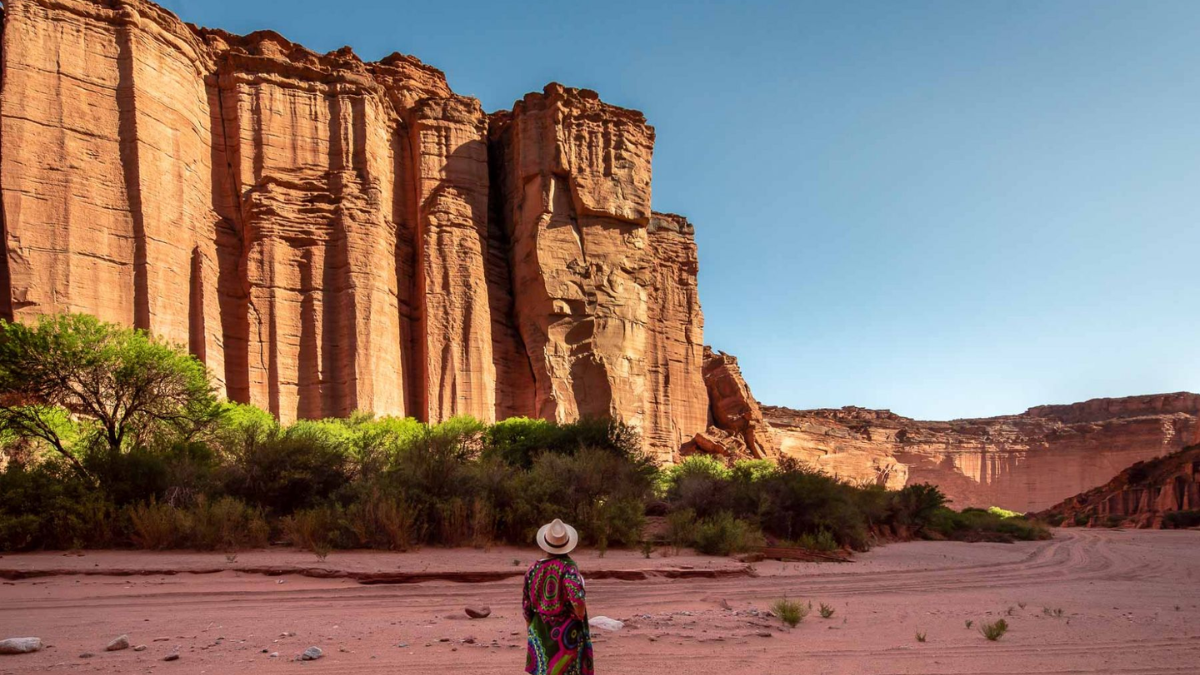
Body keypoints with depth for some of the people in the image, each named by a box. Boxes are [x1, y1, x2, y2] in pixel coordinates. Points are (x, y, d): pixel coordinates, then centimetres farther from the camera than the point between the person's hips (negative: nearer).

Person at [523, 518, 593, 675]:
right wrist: (581, 617, -10)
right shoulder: (568, 567, -16)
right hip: (566, 633, -4)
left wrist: (531, 630, 19)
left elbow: (526, 606, 5)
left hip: (540, 634, 4)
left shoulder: (534, 568, -3)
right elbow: (577, 600, -30)